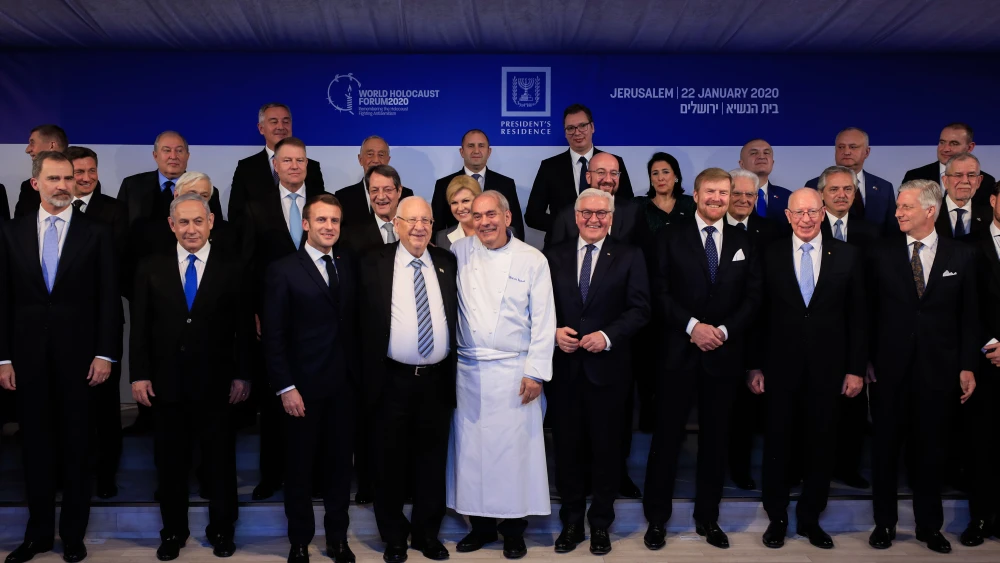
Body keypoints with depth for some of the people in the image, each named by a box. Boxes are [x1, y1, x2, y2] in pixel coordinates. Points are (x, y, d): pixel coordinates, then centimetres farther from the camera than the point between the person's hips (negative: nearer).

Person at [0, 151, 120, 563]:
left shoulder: (97, 233, 0)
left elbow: (109, 299, -2)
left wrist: (105, 354, -8)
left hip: (79, 356, -2)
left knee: (77, 449, 7)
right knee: (35, 447, 10)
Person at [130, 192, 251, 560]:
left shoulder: (231, 269, 0)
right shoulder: (151, 268, 4)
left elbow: (244, 328, -1)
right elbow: (140, 326, 3)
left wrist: (242, 375, -5)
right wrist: (139, 375, -3)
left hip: (216, 384, -1)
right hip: (166, 383, 1)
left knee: (220, 460, 11)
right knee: (170, 462, 12)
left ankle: (221, 530, 28)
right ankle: (173, 531, 29)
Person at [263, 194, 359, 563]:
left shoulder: (349, 266, 8)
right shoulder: (283, 270, -5)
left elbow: (355, 323, 6)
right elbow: (273, 335, -8)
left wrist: (358, 374, -1)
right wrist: (285, 387, -12)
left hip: (344, 385, 4)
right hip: (303, 387, -3)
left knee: (340, 464, 12)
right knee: (299, 467, 10)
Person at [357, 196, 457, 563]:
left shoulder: (447, 263, 6)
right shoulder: (374, 264, -1)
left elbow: (455, 316, 10)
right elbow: (363, 320, -2)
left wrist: (454, 369, 4)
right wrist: (365, 374, -6)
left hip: (437, 381, 2)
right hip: (392, 380, -2)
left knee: (432, 462, 12)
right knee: (390, 463, 10)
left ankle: (427, 533, 29)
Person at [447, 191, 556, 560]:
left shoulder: (532, 260, -2)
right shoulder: (460, 252, 4)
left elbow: (543, 320, -2)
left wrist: (535, 372, -7)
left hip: (514, 373, -2)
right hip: (467, 371, 3)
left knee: (514, 448, 1)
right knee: (471, 448, 8)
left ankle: (514, 530, 17)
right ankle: (481, 524, 24)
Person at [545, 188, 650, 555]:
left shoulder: (629, 257, 3)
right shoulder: (554, 257, 9)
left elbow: (639, 309, -4)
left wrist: (608, 336, -17)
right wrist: (554, 331, -11)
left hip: (608, 367, -1)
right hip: (564, 367, 2)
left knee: (605, 447, 8)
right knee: (567, 446, 9)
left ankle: (600, 524, 23)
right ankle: (571, 521, 24)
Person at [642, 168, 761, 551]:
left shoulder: (743, 243, 10)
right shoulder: (672, 237, 3)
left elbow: (752, 297, 5)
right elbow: (660, 292, -4)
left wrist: (724, 330, -9)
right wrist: (692, 326, -14)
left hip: (724, 354, 3)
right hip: (679, 352, -2)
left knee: (716, 437, 10)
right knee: (668, 435, 2)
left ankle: (707, 517, 23)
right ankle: (656, 518, 14)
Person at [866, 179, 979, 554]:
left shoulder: (962, 255, 2)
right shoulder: (881, 253, 0)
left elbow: (969, 315, 3)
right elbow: (869, 311, 1)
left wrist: (967, 366, -1)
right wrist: (865, 361, -2)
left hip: (938, 368, 0)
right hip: (890, 366, 0)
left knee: (931, 449, 10)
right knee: (885, 446, 8)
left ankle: (929, 525, 26)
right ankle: (885, 522, 23)